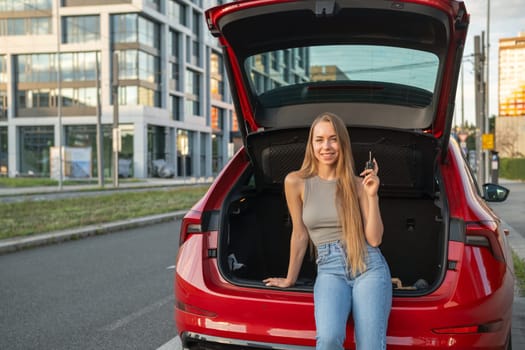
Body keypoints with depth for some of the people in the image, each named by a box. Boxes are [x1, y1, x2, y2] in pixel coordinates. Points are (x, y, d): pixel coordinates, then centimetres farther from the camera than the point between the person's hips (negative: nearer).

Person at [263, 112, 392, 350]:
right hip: (329, 270, -1)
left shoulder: (358, 184, 5)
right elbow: (300, 234, 12)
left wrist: (372, 195, -8)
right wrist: (290, 279, 18)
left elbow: (374, 239, 0)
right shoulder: (296, 182, 3)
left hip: (369, 266, 1)